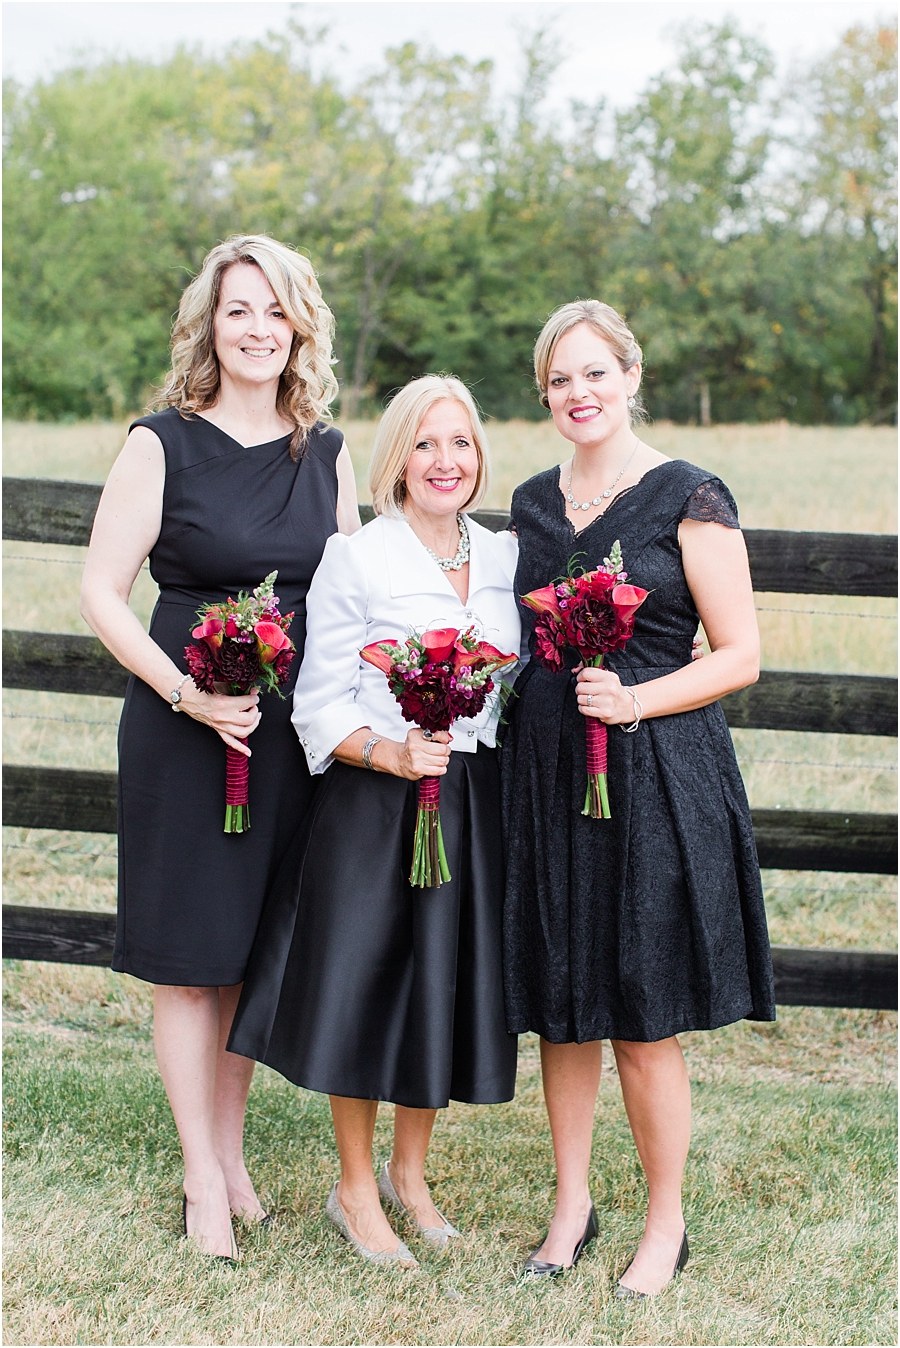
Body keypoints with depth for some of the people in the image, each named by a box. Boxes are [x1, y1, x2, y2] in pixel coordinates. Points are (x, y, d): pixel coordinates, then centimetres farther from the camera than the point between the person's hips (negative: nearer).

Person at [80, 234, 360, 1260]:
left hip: (297, 730, 4)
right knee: (189, 953, 3)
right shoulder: (163, 444, -5)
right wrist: (187, 694, -18)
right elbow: (102, 592, -7)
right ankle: (204, 1182, 15)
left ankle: (232, 1151, 28)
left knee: (256, 947, 13)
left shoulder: (328, 452, 8)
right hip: (183, 725, -4)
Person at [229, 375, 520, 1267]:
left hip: (475, 807, 5)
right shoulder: (355, 561, -7)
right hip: (373, 806, -5)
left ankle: (408, 1173, 33)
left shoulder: (503, 559, 8)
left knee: (449, 985, 13)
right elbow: (320, 708, -9)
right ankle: (354, 1188, 24)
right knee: (366, 985, 4)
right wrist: (395, 755, -23)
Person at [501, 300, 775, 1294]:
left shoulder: (688, 498, -6)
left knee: (643, 1022, 1)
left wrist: (635, 700, -19)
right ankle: (572, 1205, 27)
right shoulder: (533, 502, 12)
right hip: (543, 771, 5)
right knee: (559, 1007, 11)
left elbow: (739, 656, -6)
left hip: (654, 776, -5)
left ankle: (665, 1224, 18)